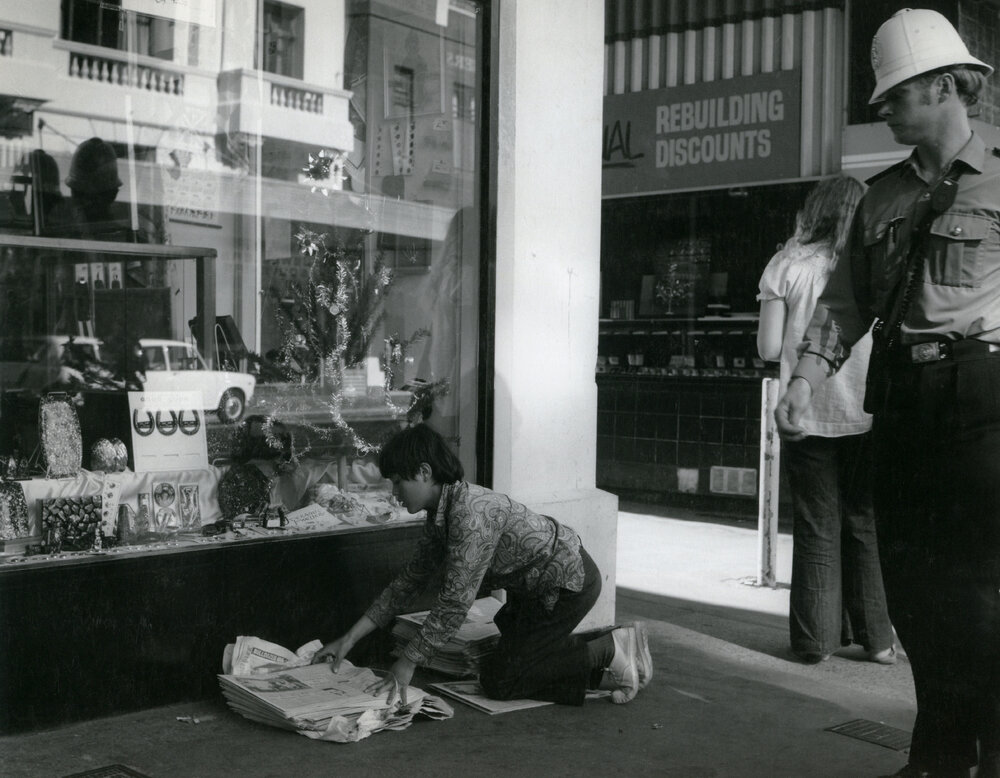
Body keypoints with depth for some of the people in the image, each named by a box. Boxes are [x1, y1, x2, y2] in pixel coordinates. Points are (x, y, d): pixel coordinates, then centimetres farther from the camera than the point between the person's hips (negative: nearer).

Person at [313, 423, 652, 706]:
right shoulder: (441, 512, 3)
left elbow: (455, 602, -29)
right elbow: (410, 580, 8)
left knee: (497, 679, -5)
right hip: (540, 584, 10)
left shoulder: (471, 513, -28)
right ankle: (613, 646, 18)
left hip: (568, 584, -10)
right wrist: (350, 638, 6)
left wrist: (408, 663, -24)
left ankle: (610, 652, 0)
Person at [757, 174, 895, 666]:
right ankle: (875, 639, 16)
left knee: (816, 531, 8)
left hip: (807, 418, -1)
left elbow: (768, 348, -3)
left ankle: (816, 639, 12)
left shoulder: (787, 266, -2)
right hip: (867, 415, 1)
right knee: (866, 525, 11)